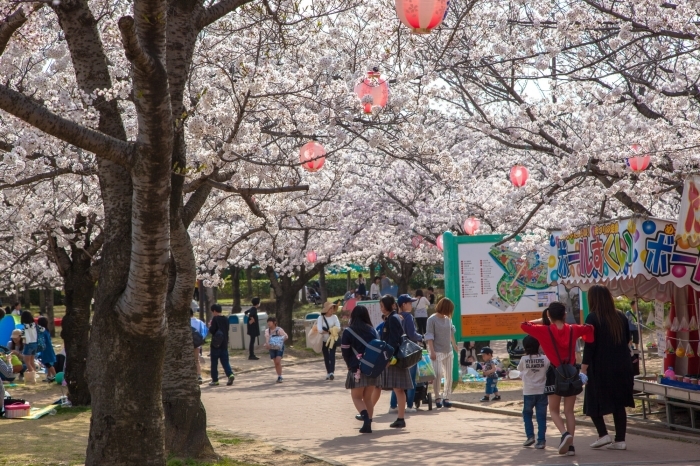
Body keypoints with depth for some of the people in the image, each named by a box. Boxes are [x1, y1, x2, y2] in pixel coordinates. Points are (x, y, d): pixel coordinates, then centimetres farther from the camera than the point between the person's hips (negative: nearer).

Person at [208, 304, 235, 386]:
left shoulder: (215, 319, -11)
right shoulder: (226, 319, 8)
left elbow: (212, 330, -15)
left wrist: (210, 326, 3)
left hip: (216, 345, -5)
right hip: (224, 344, 5)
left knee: (214, 363, 4)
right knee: (225, 361, 7)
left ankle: (215, 380, 6)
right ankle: (230, 374, -15)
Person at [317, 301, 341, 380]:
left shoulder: (334, 317, -3)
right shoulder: (321, 318, -6)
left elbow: (338, 328, -12)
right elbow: (320, 330, -15)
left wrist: (327, 330, -19)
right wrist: (331, 330, -14)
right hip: (324, 340, 1)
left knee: (332, 355, -12)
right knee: (326, 357, 8)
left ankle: (331, 372, -18)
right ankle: (328, 372, 19)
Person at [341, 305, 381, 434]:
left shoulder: (348, 332, -6)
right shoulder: (372, 331, 4)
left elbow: (345, 351, -3)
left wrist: (350, 365, 13)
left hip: (357, 369, -4)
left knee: (357, 397, 5)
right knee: (368, 398, 14)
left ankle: (365, 416, -21)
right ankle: (368, 424, 9)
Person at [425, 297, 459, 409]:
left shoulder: (448, 319, 10)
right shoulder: (432, 319, -8)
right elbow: (429, 336, -11)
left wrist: (454, 345, 35)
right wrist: (432, 351, -18)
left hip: (448, 351, 6)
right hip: (437, 352, -6)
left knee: (449, 376, 5)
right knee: (437, 374, -12)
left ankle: (446, 397, 12)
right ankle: (437, 397, 1)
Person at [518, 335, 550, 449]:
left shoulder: (524, 359, -7)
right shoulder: (545, 358, -7)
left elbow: (520, 369, 9)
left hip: (528, 392, 0)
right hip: (542, 391, 0)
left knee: (527, 413, 18)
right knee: (541, 416, 4)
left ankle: (530, 436, 8)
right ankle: (541, 441, 1)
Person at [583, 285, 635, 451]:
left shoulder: (593, 318, -11)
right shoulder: (621, 317, 5)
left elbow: (589, 345, -14)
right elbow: (628, 341, 13)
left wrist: (584, 368, -11)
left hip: (600, 369, -5)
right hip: (621, 369, 5)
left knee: (594, 403, 8)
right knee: (618, 404, 9)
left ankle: (603, 434, -2)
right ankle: (620, 440, 7)